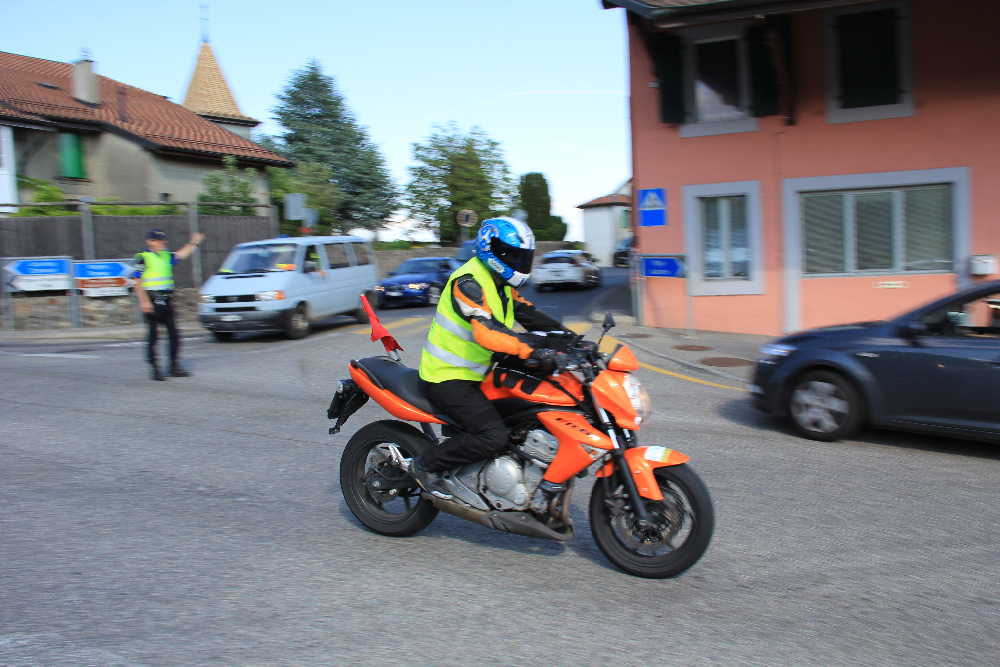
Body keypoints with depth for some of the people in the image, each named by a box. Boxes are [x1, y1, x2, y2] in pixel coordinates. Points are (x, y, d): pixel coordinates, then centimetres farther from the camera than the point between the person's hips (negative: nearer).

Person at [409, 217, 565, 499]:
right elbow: (487, 331, -36)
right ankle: (424, 464, -10)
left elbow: (528, 314, 12)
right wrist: (533, 351, -47)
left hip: (478, 374, 10)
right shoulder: (469, 281, -21)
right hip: (449, 377, -10)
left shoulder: (502, 284, 11)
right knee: (493, 436, -24)